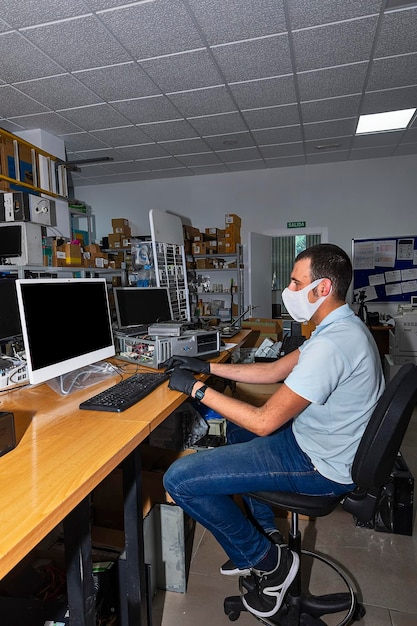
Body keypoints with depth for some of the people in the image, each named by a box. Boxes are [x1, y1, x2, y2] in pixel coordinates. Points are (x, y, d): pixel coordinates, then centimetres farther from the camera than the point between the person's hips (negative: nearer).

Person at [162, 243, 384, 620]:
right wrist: (207, 367, 6)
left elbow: (264, 422, -27)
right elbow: (274, 370, 9)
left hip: (319, 465, -10)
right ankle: (264, 535, 27)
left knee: (179, 479, -14)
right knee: (237, 422, 31)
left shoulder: (330, 345, -29)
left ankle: (267, 561, 8)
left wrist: (196, 388, -17)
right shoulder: (342, 327, 4)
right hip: (316, 438, 10)